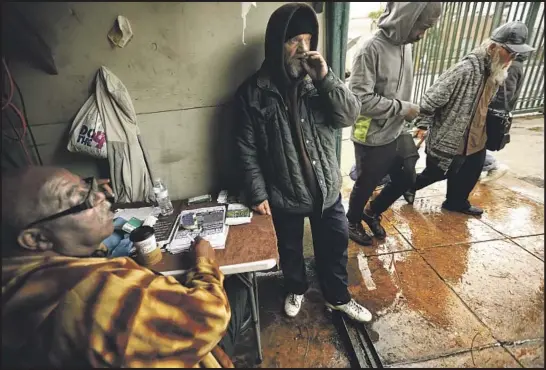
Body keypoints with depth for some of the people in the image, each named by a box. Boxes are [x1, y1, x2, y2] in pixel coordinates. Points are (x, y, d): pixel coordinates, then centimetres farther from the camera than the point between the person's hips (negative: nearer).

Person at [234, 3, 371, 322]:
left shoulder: (318, 79, -1)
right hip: (284, 194, -2)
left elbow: (350, 116, -8)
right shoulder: (253, 92, -10)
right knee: (290, 249, 20)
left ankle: (338, 297, 46)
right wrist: (258, 194, -9)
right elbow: (247, 150, -8)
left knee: (335, 245, 19)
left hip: (327, 187, 3)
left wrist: (326, 78, -20)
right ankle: (296, 289, 52)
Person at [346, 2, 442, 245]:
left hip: (397, 133, 8)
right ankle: (352, 222, 37)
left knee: (406, 178, 17)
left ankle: (372, 212, 39)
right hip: (373, 138, -7)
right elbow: (360, 99, -25)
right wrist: (402, 108, -17)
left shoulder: (405, 45, 5)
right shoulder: (372, 48, -19)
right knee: (366, 185, 10)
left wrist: (403, 120, 10)